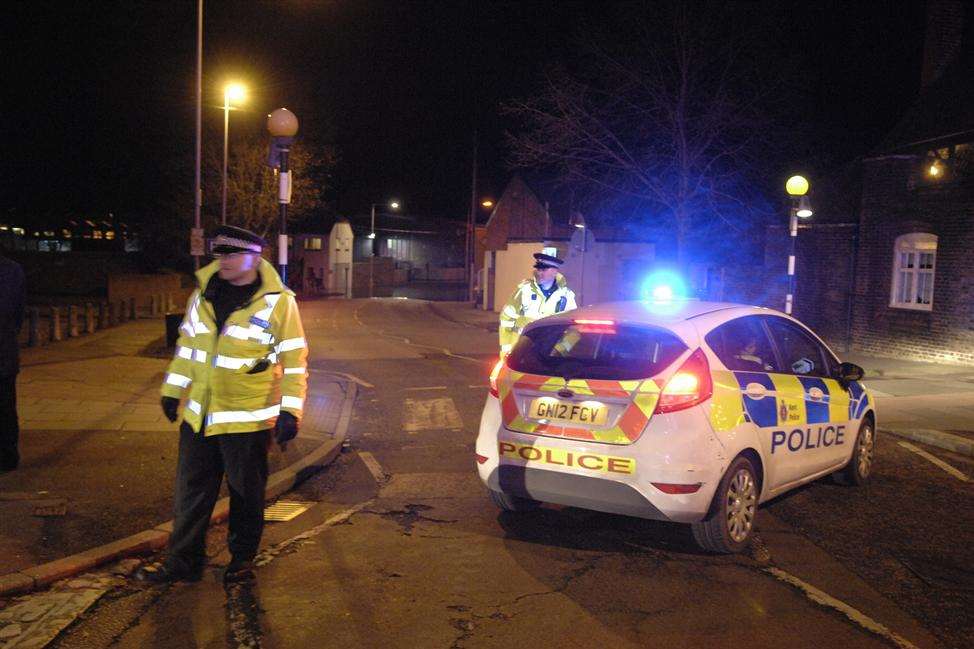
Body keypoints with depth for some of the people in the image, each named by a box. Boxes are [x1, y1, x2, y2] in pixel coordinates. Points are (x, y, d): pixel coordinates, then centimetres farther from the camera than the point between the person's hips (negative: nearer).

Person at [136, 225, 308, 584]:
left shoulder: (278, 301, -11)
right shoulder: (204, 294, 5)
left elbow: (294, 360, -10)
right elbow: (187, 344, 16)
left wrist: (290, 410, -13)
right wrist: (172, 390, 18)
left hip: (248, 419, -5)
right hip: (199, 416, 5)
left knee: (246, 494, 10)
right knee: (192, 491, 11)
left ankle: (242, 558, 27)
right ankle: (183, 560, 24)